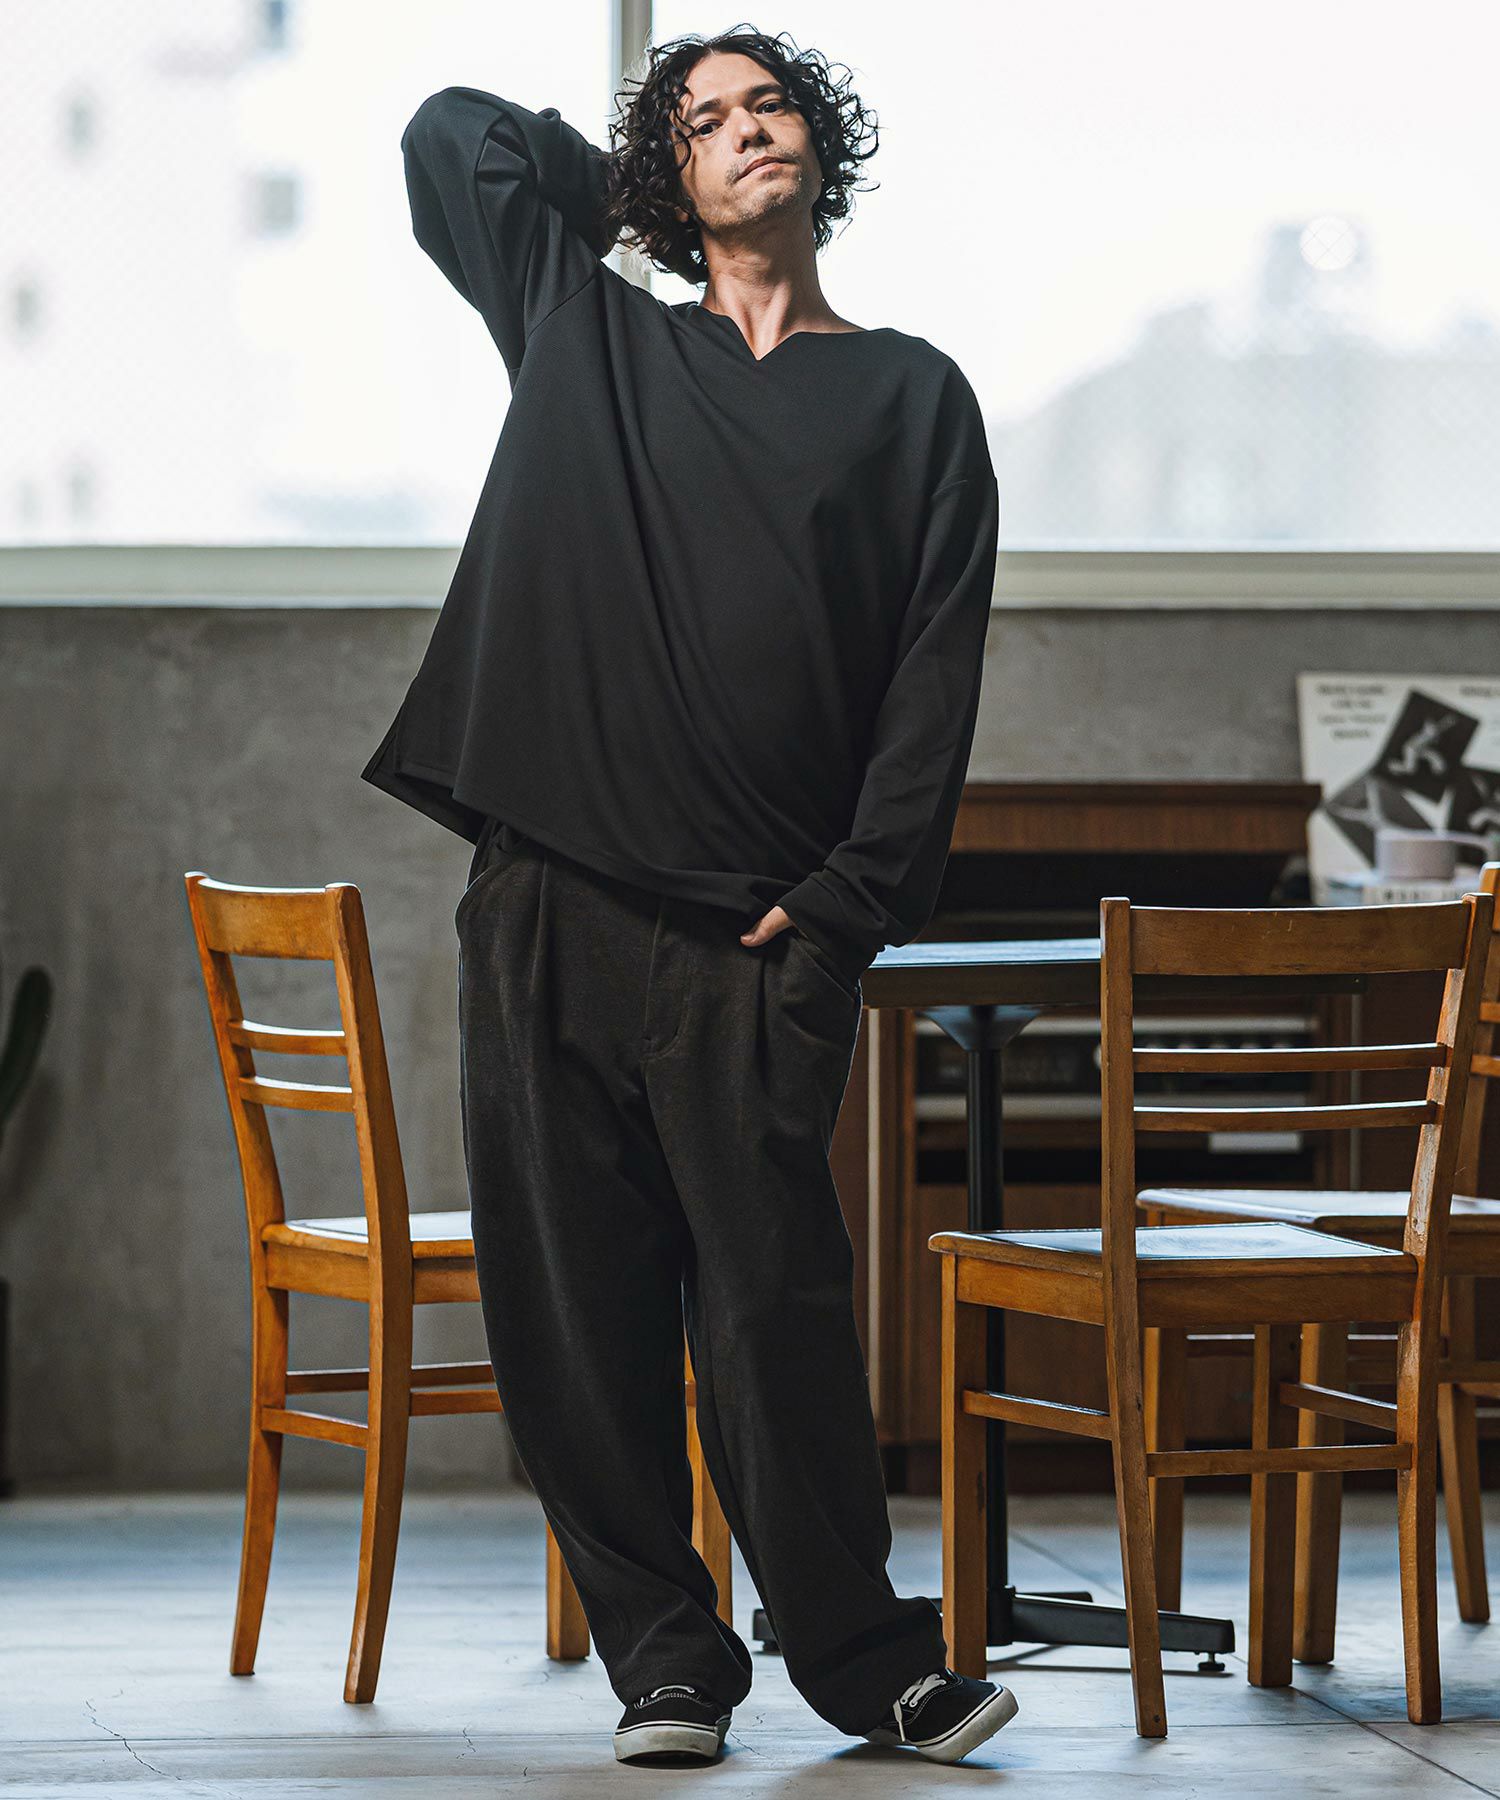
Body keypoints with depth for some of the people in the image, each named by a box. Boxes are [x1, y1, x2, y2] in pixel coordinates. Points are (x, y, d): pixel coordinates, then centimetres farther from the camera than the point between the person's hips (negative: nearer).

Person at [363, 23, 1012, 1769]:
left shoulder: (910, 396, 10)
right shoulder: (593, 340, 15)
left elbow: (936, 673, 3)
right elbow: (451, 127, 25)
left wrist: (843, 900, -6)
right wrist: (633, 192, 25)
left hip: (760, 936, -2)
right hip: (550, 906, 2)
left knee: (775, 1310, -8)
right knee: (578, 1310, 1)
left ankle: (864, 1657, 3)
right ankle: (664, 1659, 11)